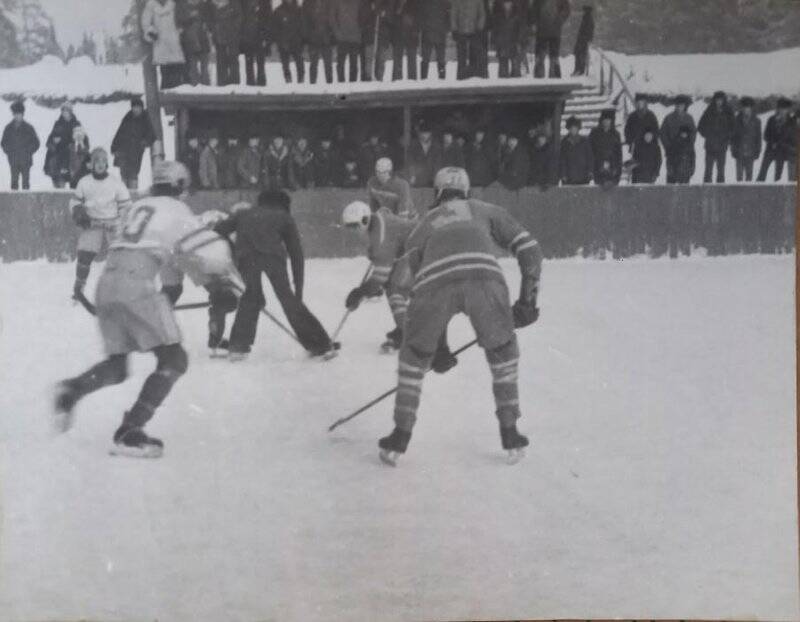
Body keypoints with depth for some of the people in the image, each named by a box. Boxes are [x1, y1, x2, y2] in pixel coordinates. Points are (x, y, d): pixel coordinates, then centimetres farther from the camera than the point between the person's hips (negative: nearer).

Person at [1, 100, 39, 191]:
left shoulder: (28, 128, 3)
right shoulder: (9, 128, 8)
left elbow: (36, 143, 6)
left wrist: (28, 152, -5)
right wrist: (8, 152, 1)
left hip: (26, 160, -1)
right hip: (13, 161, 1)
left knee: (25, 180, -1)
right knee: (14, 180, 0)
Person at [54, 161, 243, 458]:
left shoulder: (139, 206, 26)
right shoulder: (176, 210, 6)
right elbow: (209, 249, -4)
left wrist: (171, 283, 43)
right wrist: (229, 278, 13)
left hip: (107, 283, 7)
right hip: (137, 284, -7)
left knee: (116, 365, 21)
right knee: (173, 360, -1)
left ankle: (72, 390, -8)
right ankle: (129, 432, -11)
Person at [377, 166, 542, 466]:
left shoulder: (425, 222, 36)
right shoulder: (486, 210, 35)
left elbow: (404, 276, 24)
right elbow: (529, 250, 23)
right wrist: (528, 298, 29)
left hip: (434, 282, 0)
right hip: (484, 276, 0)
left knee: (415, 357, 24)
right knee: (503, 354, 24)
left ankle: (399, 439, 25)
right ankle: (510, 437, 23)